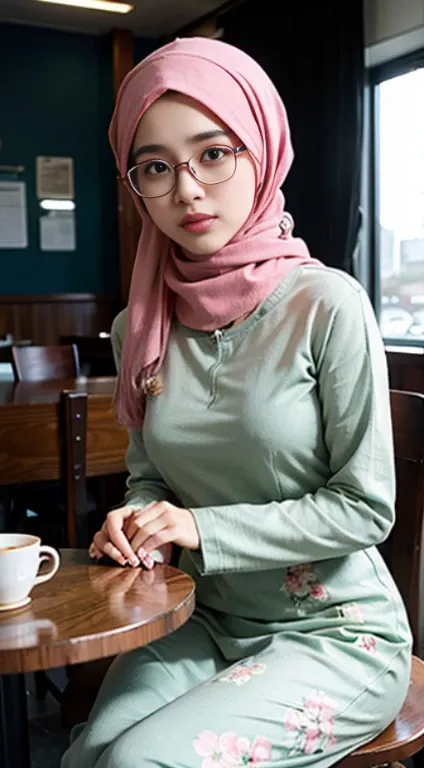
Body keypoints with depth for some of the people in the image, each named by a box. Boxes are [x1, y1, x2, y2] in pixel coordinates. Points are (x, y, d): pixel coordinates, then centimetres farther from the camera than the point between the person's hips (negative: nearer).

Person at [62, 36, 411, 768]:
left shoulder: (327, 305, -16)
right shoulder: (139, 326, -1)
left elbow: (367, 507, -13)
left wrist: (205, 528, -18)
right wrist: (138, 520, -11)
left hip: (336, 632, -3)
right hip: (206, 620, 4)